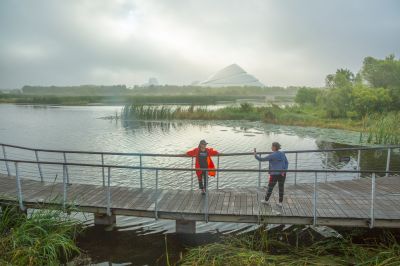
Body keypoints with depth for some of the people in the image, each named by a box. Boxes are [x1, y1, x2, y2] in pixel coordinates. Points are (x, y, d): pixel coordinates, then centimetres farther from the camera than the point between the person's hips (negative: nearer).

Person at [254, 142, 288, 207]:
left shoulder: (272, 155, -16)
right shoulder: (282, 154, 4)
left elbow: (262, 159, -12)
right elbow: (286, 163, 3)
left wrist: (255, 155, 0)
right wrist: (284, 171, -6)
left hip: (275, 174, -6)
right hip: (282, 174, 6)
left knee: (270, 188, 12)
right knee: (281, 188, 12)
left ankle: (266, 200, 28)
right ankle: (280, 203, 18)